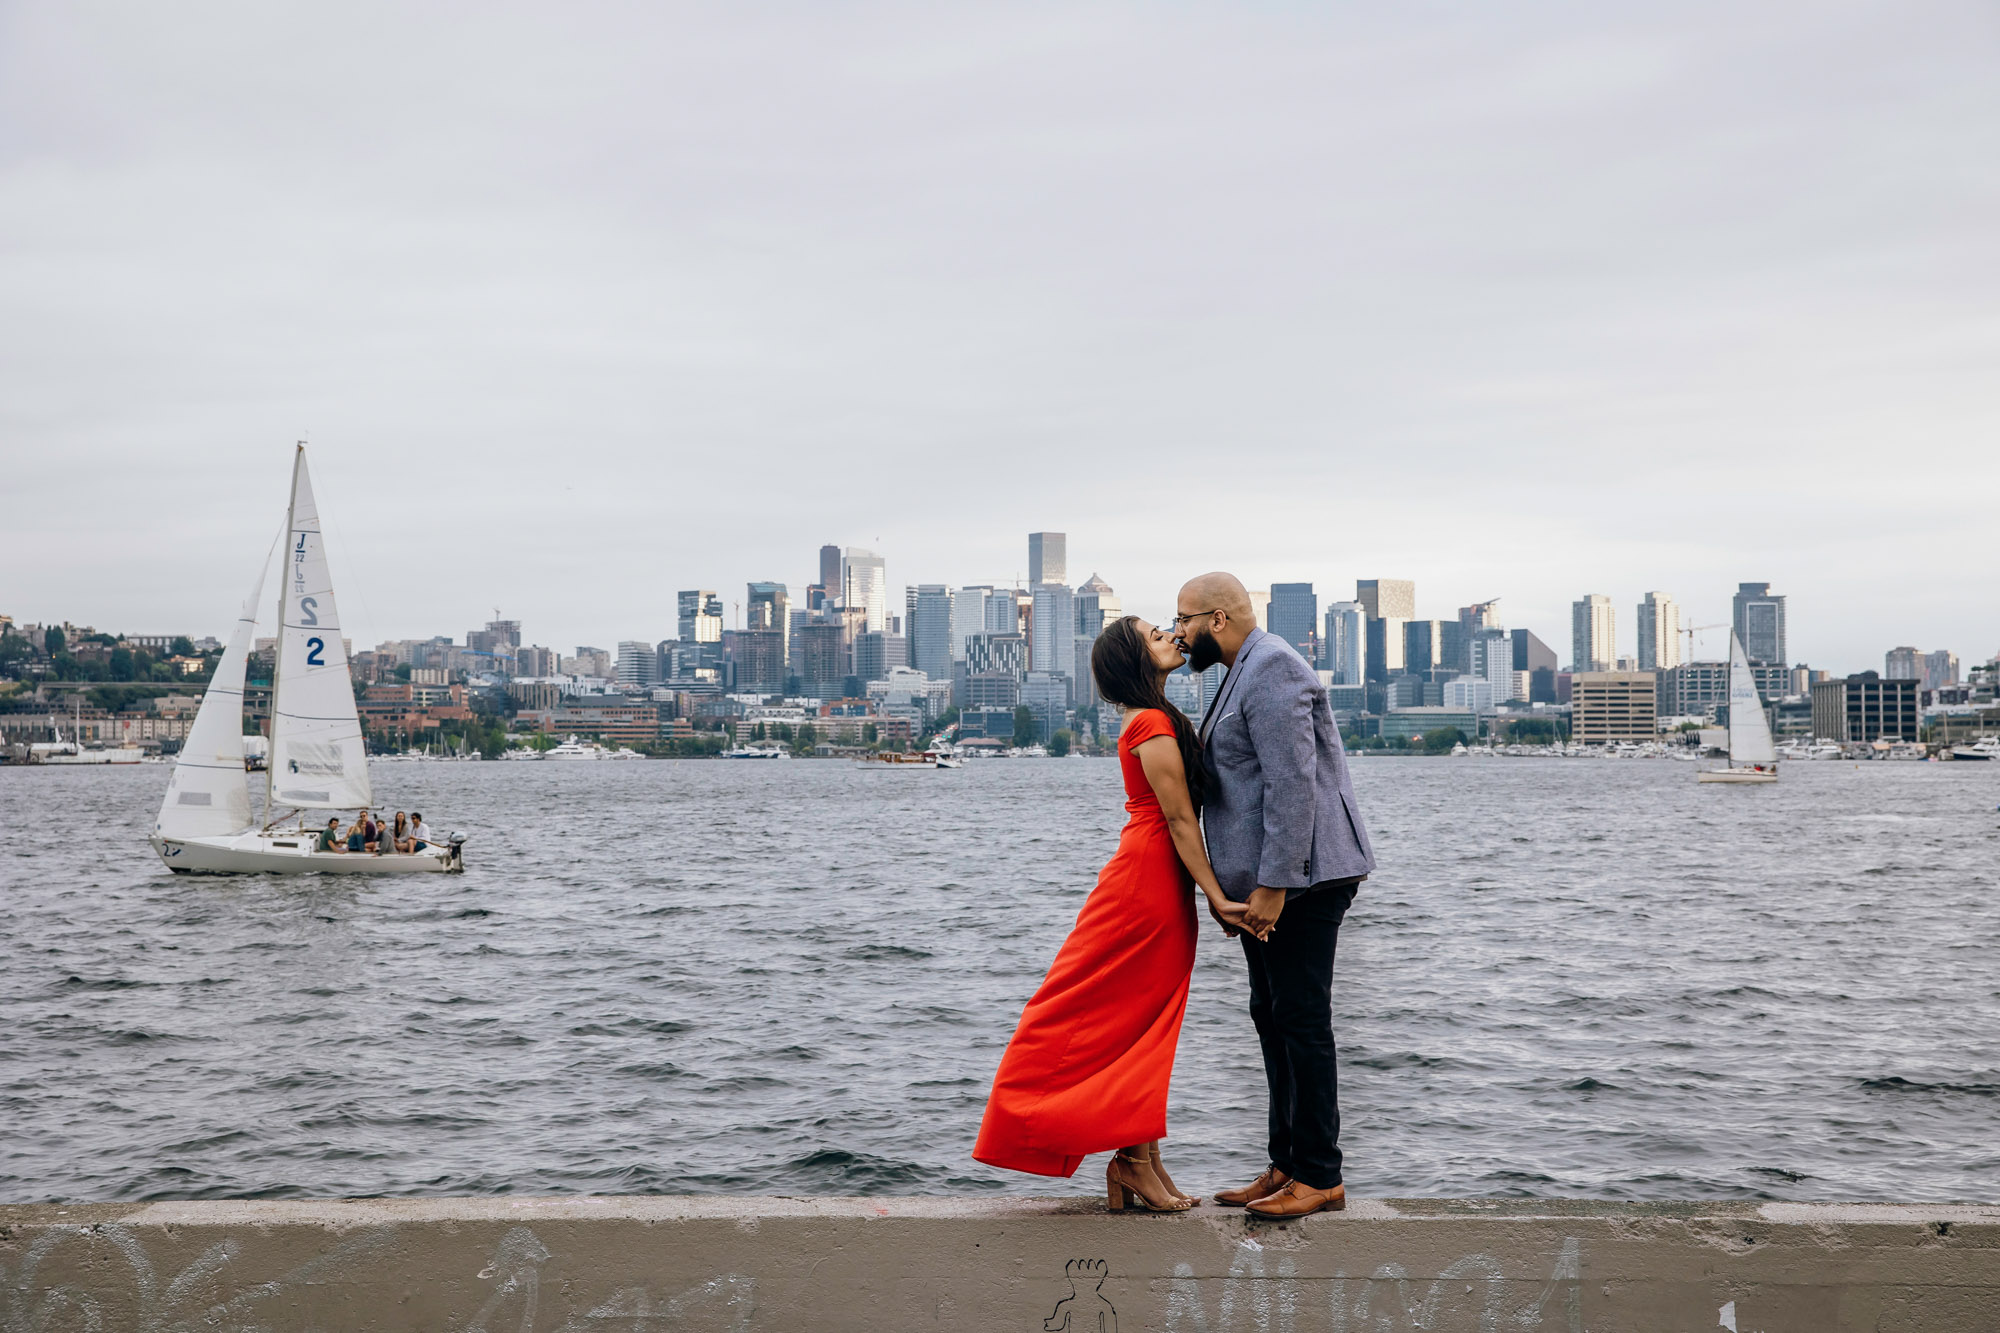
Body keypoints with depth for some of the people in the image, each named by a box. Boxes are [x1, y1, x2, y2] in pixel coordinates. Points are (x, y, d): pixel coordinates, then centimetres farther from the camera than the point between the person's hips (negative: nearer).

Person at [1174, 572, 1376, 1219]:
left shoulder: (1271, 669, -13)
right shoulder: (1247, 672, 21)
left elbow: (1293, 783, -22)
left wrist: (1273, 884, -24)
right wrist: (1239, 888, 21)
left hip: (1298, 876, -11)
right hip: (1265, 880, 11)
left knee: (1302, 1019, -7)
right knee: (1272, 1015, 12)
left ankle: (1320, 1176, -1)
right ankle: (1286, 1166, 18)